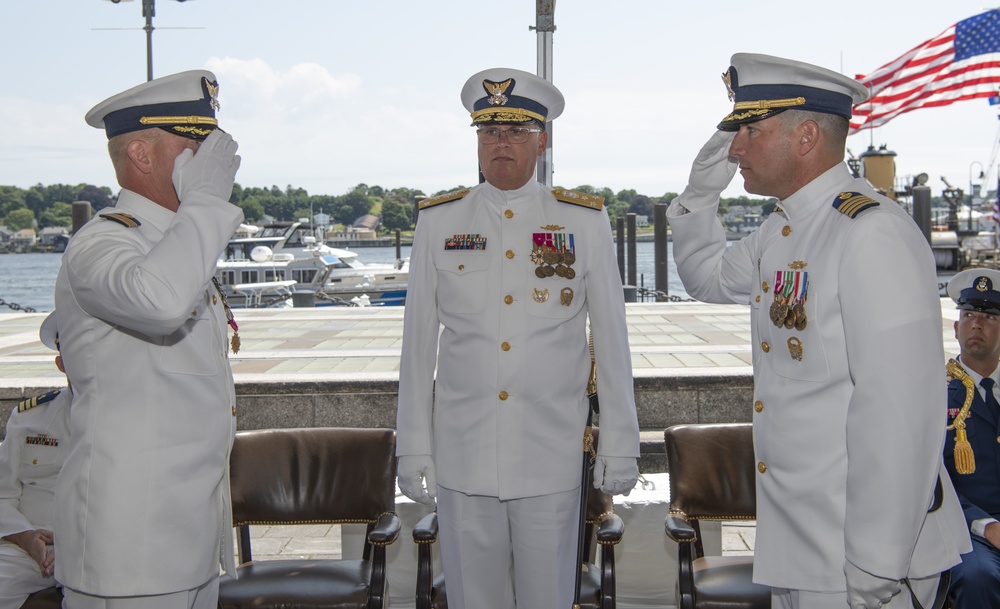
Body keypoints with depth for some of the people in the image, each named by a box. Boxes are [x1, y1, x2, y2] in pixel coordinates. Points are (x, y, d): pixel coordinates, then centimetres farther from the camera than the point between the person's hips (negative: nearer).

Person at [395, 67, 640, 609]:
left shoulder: (585, 221, 2)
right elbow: (418, 342, 6)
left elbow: (611, 339, 4)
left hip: (551, 460, -1)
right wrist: (413, 446, 5)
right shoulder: (438, 221, 4)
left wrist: (619, 443, 3)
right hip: (461, 457, 1)